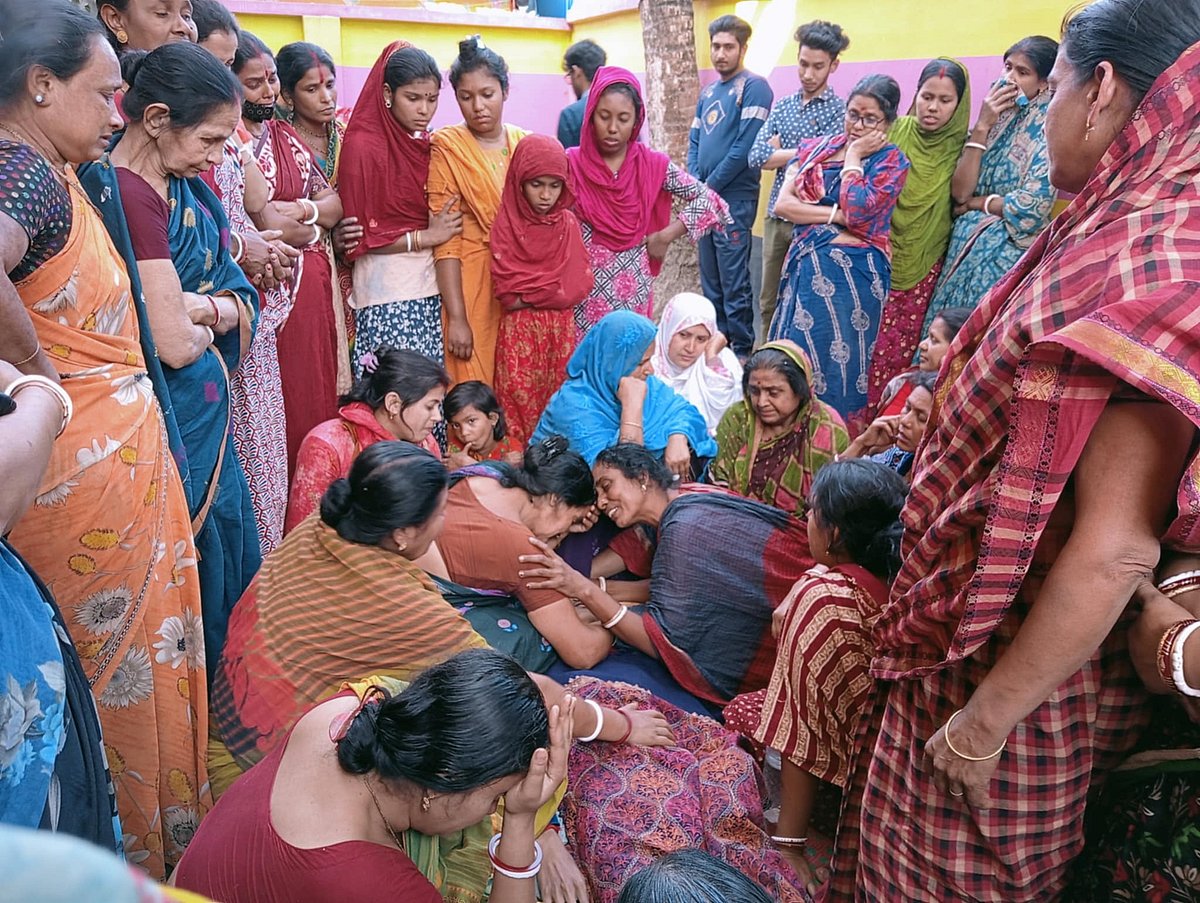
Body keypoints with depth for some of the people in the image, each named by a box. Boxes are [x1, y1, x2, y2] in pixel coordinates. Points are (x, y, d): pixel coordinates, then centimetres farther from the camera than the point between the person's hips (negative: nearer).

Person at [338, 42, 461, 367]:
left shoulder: (425, 143, 12)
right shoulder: (363, 145, -7)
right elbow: (359, 238, -8)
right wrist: (425, 237, -11)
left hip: (431, 285, 6)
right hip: (388, 293, -6)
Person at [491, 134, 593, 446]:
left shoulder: (568, 223, 8)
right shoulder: (506, 224, -1)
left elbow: (581, 283, 1)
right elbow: (506, 291, -9)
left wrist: (528, 294, -6)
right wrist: (555, 290, -6)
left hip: (561, 326, 3)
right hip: (519, 328, -3)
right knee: (520, 396, -5)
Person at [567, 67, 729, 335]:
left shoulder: (653, 165, -1)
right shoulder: (570, 164, -3)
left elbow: (709, 201, 1)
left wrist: (666, 236, -4)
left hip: (632, 292, 1)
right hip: (584, 292, -1)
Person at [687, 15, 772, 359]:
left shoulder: (753, 87, -7)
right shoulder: (707, 92, 16)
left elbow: (746, 147, -16)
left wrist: (710, 186, -11)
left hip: (734, 199, -8)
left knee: (734, 284, -5)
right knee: (710, 281, 13)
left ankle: (742, 352, 4)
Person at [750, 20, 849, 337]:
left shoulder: (840, 110, -5)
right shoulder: (782, 106, 11)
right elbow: (756, 157, -2)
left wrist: (781, 151, -7)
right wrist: (803, 153, -9)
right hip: (776, 216, 5)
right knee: (768, 302, 12)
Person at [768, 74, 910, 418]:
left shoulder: (891, 161, 0)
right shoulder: (814, 149, 12)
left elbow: (858, 211, -16)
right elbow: (783, 204, -1)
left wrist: (854, 156, -6)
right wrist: (838, 215, -11)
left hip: (853, 274, -4)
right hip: (806, 268, 4)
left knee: (833, 362, -2)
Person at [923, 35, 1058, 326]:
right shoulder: (997, 117, 10)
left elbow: (1032, 206, -17)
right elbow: (959, 192, -3)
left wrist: (974, 203, -4)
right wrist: (982, 126, -7)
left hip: (1009, 251, -5)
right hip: (967, 245, 5)